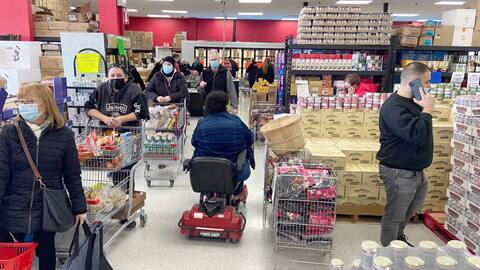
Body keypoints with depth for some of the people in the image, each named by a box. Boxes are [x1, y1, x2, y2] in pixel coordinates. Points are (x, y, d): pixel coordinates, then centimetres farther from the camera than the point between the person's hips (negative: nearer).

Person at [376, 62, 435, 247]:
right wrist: (427, 110, -23)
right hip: (399, 172, -10)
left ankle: (398, 237, 47)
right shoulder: (394, 107, -24)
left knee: (411, 209, 26)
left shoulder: (413, 102, 8)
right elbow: (418, 135, -32)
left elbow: (420, 133, 17)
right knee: (395, 215, 4)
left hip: (415, 169, 10)